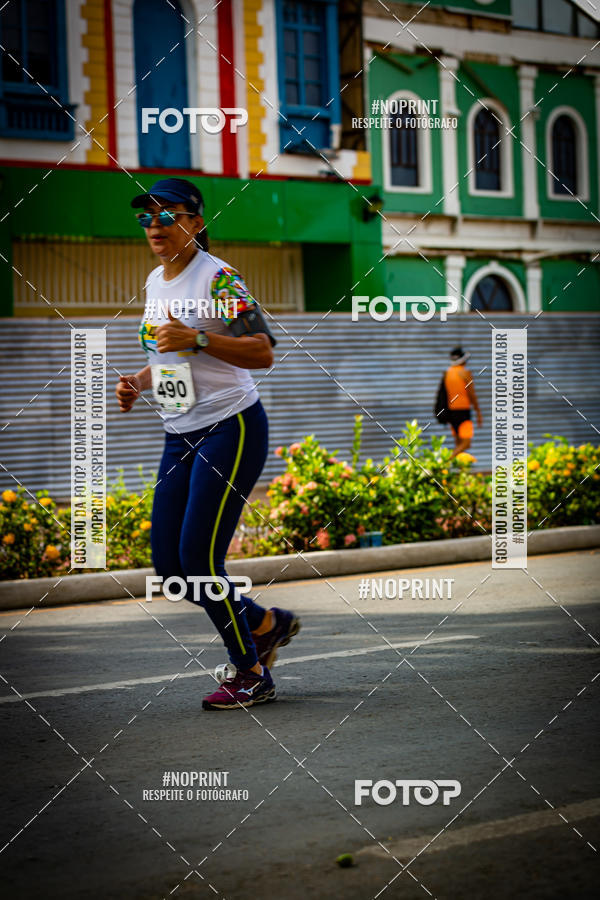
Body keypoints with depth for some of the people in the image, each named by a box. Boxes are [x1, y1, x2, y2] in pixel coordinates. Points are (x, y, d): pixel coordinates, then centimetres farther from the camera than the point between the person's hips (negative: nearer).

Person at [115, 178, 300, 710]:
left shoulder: (218, 279, -13)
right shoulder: (156, 282, 13)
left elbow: (262, 352, -20)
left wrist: (196, 338, -28)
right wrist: (139, 382, 7)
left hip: (232, 430, -8)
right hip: (181, 437, 9)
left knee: (199, 561, -11)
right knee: (168, 565, 5)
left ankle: (251, 676, 7)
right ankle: (265, 625, 27)